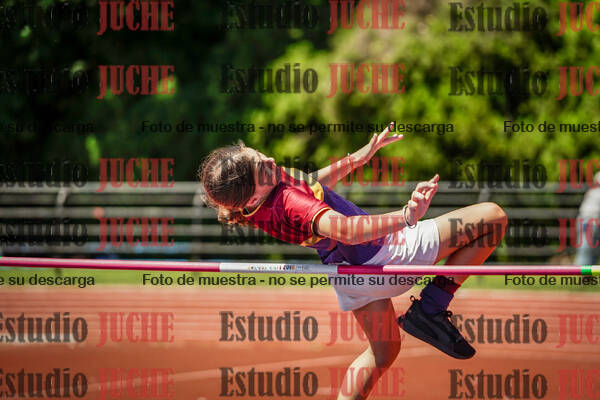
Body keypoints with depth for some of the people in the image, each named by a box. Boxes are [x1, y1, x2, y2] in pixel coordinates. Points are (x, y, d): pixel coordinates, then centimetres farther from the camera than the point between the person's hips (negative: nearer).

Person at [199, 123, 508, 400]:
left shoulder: (255, 203, -7)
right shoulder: (289, 204, -36)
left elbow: (310, 190, 13)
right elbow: (346, 229, -52)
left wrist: (360, 156, 20)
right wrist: (406, 217, -65)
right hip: (381, 257, -9)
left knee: (383, 351, 32)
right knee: (492, 218, -4)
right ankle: (431, 307, -3)